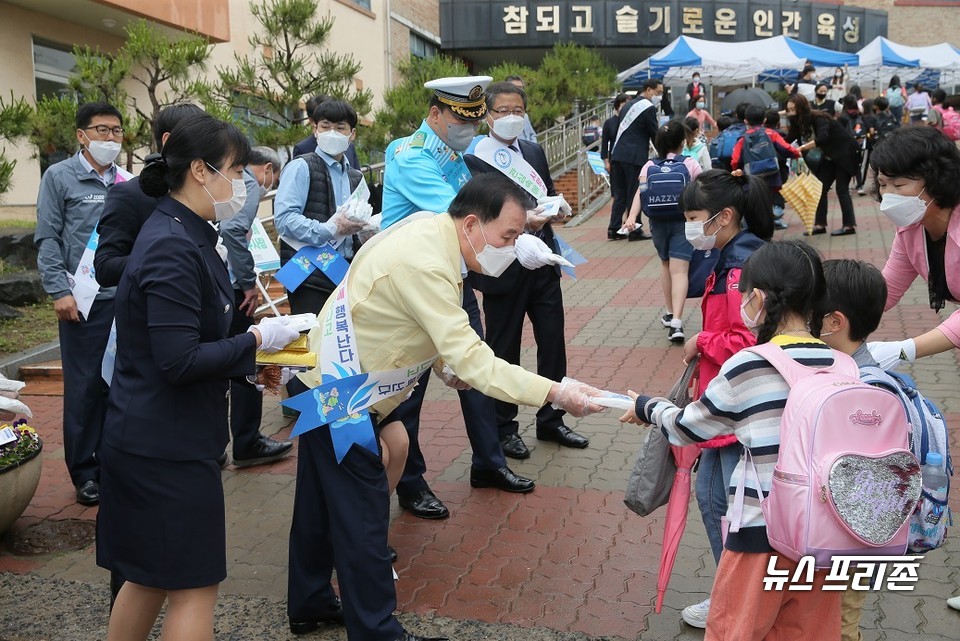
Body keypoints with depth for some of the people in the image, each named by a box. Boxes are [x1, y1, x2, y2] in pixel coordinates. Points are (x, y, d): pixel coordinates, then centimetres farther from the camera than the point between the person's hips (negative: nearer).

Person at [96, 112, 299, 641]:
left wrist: (251, 359, 8)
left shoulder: (184, 235, 9)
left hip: (148, 439, 9)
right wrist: (255, 340, -14)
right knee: (194, 587, 5)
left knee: (150, 576, 22)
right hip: (168, 447, -9)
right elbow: (179, 362, -25)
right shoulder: (172, 249, -21)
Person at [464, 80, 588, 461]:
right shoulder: (474, 160, -10)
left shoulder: (534, 152, 11)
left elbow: (550, 196, 16)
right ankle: (504, 428, 23)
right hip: (503, 265, -6)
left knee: (553, 343, 11)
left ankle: (550, 420, 28)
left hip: (542, 259, 6)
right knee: (504, 351, 7)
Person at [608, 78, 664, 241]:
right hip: (635, 157, -8)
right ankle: (635, 230, 3)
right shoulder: (648, 108, -7)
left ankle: (614, 229, 10)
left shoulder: (628, 106, 18)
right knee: (635, 194, -1)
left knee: (620, 194, 11)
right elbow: (655, 134, -5)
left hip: (618, 154, 8)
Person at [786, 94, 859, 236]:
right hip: (830, 156, 8)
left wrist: (801, 148, -47)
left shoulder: (818, 118, -26)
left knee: (841, 189, -10)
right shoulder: (799, 122, -3)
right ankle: (820, 224, 5)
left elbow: (822, 138, -41)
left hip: (844, 152, -8)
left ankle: (849, 225, -7)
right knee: (820, 188, 2)